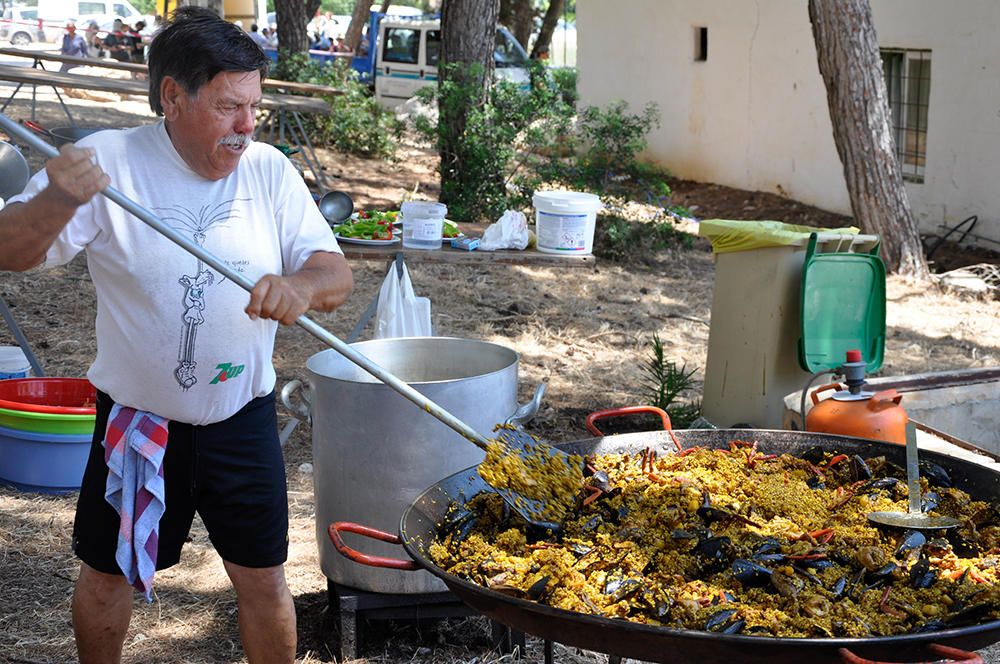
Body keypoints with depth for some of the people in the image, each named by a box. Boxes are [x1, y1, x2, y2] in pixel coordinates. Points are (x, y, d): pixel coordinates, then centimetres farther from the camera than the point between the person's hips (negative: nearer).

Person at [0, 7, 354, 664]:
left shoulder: (269, 170, -4)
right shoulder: (107, 161, -13)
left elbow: (337, 275, -7)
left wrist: (302, 286, -31)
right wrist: (57, 201, -39)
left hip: (242, 419, 2)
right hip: (136, 420, -1)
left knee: (263, 578, 11)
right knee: (107, 574, 16)